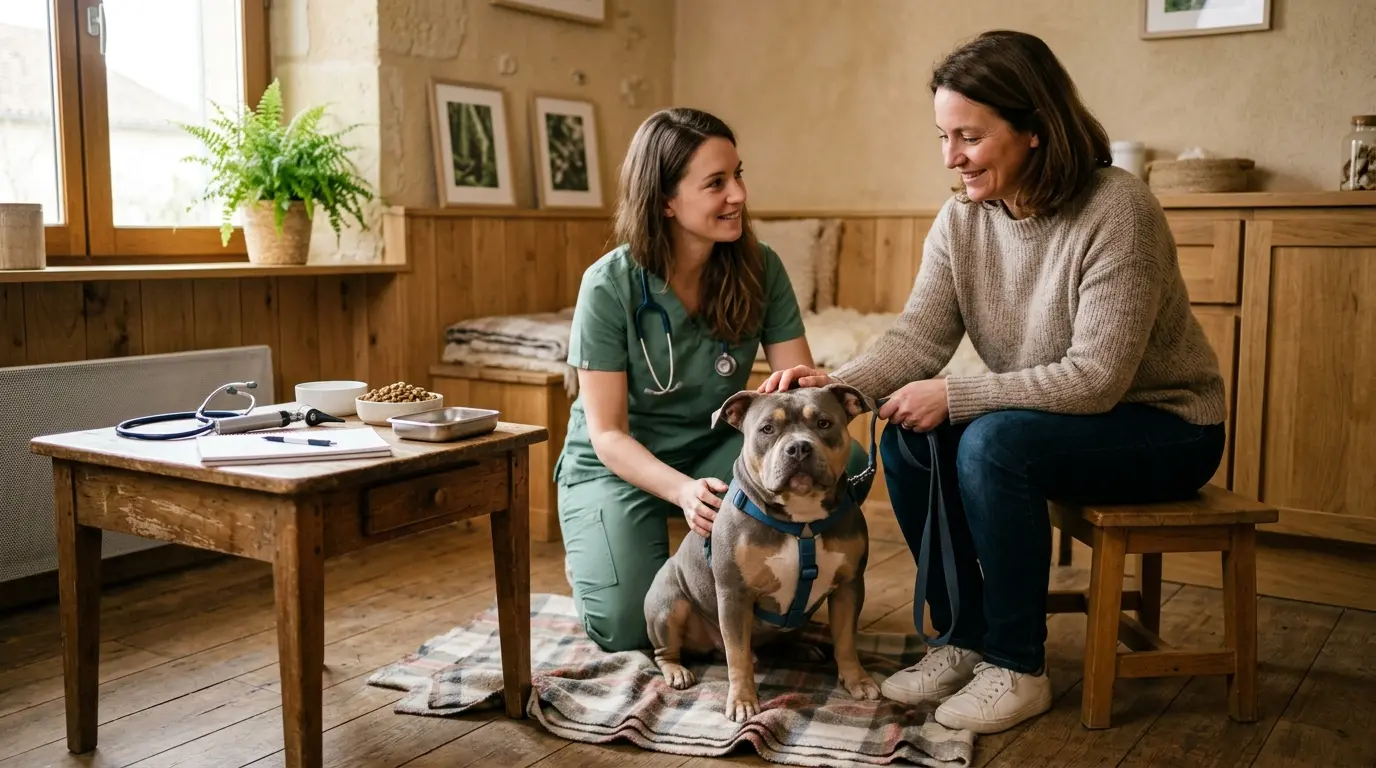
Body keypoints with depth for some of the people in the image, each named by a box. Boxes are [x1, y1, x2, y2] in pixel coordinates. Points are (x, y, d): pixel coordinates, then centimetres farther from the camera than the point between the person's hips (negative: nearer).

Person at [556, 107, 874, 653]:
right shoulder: (610, 285, -21)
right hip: (617, 464, -3)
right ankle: (590, 553, 13)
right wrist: (684, 491, -37)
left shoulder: (759, 269, -11)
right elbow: (607, 433, -19)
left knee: (846, 464, -23)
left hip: (716, 449, 4)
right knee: (626, 628, -24)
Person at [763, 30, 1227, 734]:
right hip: (1048, 415, 7)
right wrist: (837, 384, -30)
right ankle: (962, 640, 1)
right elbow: (917, 336, -10)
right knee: (906, 434, -15)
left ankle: (1018, 668, -12)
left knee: (993, 443, -31)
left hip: (1166, 425, -6)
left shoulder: (1117, 210, -25)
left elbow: (1096, 378, -28)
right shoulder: (961, 219, -5)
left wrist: (954, 397, -28)